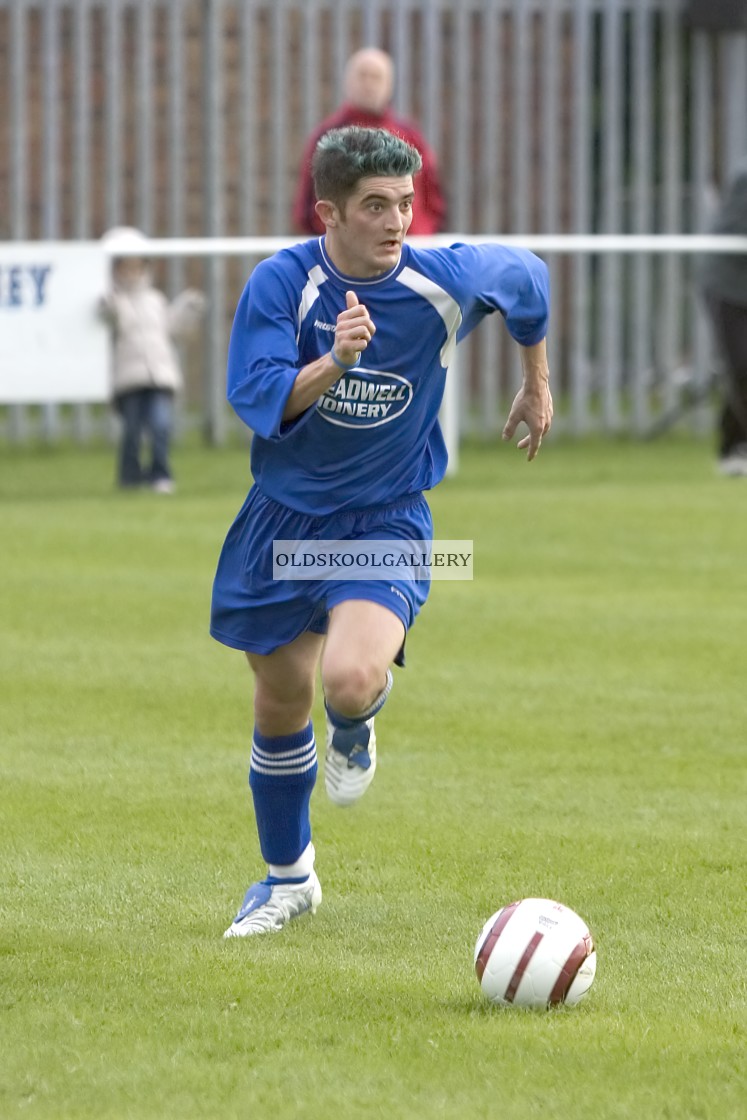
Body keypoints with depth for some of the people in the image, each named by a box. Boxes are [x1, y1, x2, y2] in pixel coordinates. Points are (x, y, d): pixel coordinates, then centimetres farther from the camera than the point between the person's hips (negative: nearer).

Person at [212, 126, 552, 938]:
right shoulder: (281, 283, -16)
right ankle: (287, 877, 35)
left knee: (350, 680, -27)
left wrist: (537, 387, 22)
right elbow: (258, 402, -22)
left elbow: (527, 278, 9)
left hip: (385, 521, -1)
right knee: (280, 701, 12)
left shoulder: (446, 280, -13)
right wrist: (333, 362, -39)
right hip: (284, 518, 1)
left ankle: (353, 728, 13)